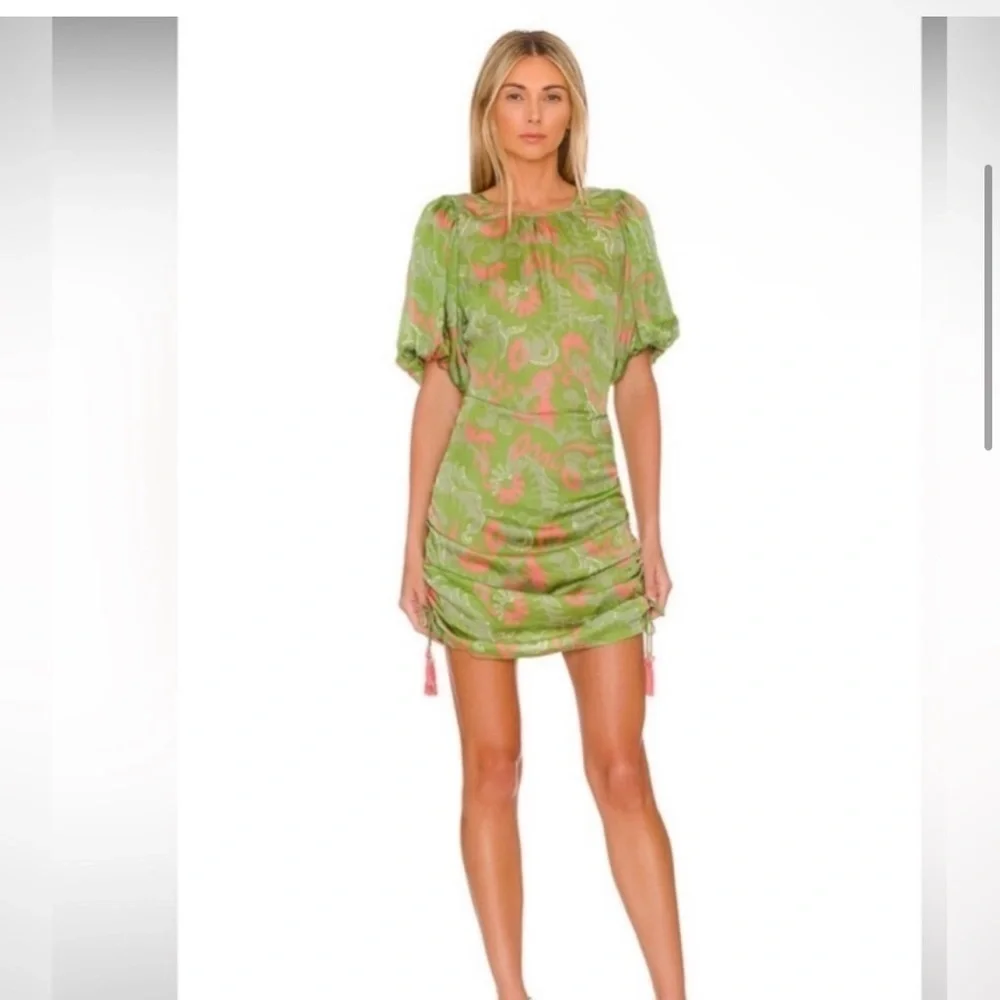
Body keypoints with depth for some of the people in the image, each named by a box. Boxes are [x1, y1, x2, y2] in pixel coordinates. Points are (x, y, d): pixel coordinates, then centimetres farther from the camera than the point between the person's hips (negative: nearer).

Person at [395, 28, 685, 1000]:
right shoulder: (447, 226, 3)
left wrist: (653, 534, 4)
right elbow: (436, 392, 3)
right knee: (491, 769, 5)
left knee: (622, 771, -1)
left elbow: (636, 383, 7)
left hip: (591, 525, 1)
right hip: (475, 522, 0)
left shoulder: (620, 219, 6)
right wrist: (413, 542, 1)